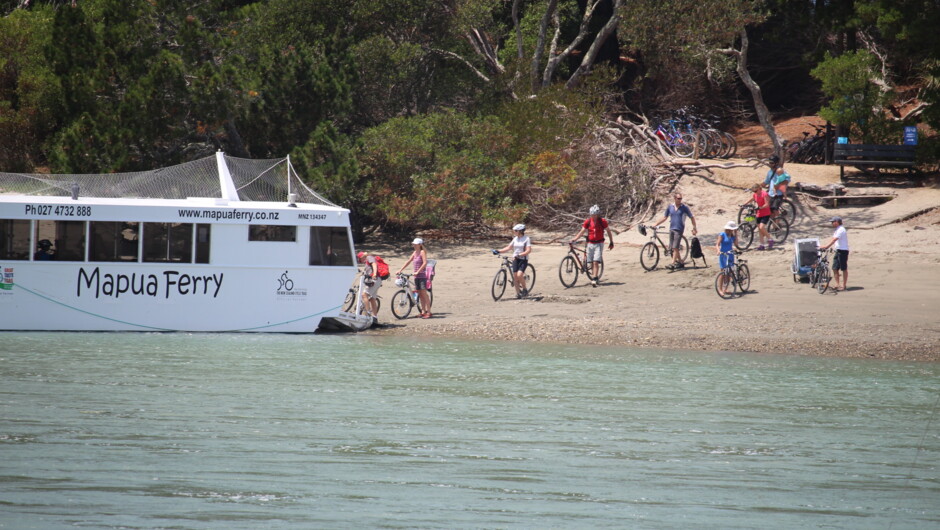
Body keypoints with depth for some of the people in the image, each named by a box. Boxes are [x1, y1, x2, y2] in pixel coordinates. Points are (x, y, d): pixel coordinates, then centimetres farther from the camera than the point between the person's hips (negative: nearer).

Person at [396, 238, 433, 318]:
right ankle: (423, 311, 13)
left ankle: (428, 312, -11)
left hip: (422, 275, -8)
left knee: (424, 293, -11)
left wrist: (418, 271, -24)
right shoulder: (415, 253, 14)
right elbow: (408, 262, 18)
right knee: (419, 294, 8)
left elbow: (425, 263, -19)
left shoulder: (422, 252, -8)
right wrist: (400, 270, 12)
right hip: (416, 276, 8)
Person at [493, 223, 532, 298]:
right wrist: (498, 251, 1)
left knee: (519, 275, -21)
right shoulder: (515, 239, 9)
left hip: (523, 259, -6)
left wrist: (519, 255, -28)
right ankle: (518, 293, 8)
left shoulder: (526, 239, -8)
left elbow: (528, 250, -17)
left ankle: (525, 290, 0)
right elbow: (508, 247, 11)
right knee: (515, 276, -2)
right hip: (515, 259, 6)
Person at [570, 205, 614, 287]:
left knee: (596, 262, -14)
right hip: (590, 244, 3)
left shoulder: (602, 221, -6)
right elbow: (582, 232, 2)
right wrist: (574, 239, -12)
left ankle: (594, 280, -17)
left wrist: (611, 242, 9)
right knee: (590, 263, 4)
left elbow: (608, 231, 5)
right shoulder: (588, 221, 0)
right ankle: (594, 276, 21)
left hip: (599, 244, -3)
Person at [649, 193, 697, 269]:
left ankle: (673, 264, -11)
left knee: (675, 247, -12)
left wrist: (694, 228, 0)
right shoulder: (670, 207, 7)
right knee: (672, 248, 7)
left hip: (679, 229, -5)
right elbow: (665, 217, 15)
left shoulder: (684, 208, -3)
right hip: (671, 229, 5)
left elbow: (692, 218, 4)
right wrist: (656, 224, 8)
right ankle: (680, 262, 21)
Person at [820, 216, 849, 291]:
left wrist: (826, 246, -29)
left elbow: (834, 240, -25)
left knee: (844, 269, -1)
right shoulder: (837, 230, 15)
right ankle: (837, 285, 12)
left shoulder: (841, 230, -17)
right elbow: (834, 240, 17)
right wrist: (825, 246, 10)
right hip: (838, 251, 10)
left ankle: (844, 286, 4)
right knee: (835, 268, 7)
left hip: (843, 251, -10)